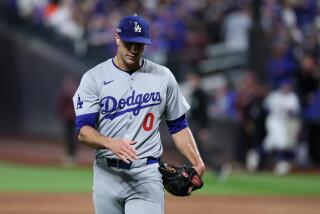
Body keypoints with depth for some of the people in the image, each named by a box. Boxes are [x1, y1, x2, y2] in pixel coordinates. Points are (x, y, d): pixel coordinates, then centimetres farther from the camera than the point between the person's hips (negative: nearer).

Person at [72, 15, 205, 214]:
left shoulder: (163, 77, 7)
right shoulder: (94, 78, 1)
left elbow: (178, 125, 13)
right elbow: (84, 130, -7)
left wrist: (197, 163, -1)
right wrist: (111, 143, -28)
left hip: (146, 175, -1)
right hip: (106, 173, 1)